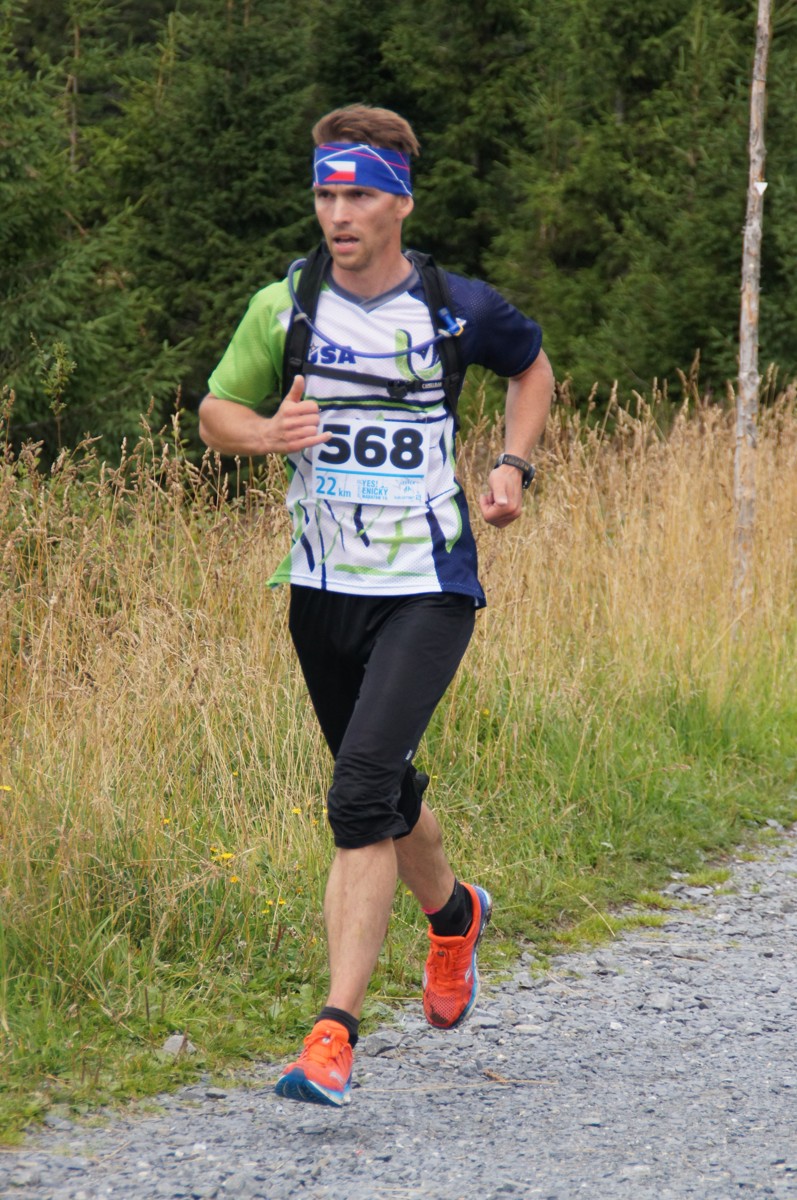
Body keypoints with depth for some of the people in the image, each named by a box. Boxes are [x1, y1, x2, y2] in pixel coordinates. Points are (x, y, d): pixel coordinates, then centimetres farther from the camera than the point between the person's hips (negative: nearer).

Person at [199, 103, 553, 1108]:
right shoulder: (284, 308, -1)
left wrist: (514, 464, 2)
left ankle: (335, 1033, -22)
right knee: (383, 792, 17)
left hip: (428, 591, -4)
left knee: (361, 792, -20)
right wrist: (264, 431, -14)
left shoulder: (458, 309, -4)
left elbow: (532, 367, 17)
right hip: (323, 590, 4)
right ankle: (452, 914, 50)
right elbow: (214, 413, 8)